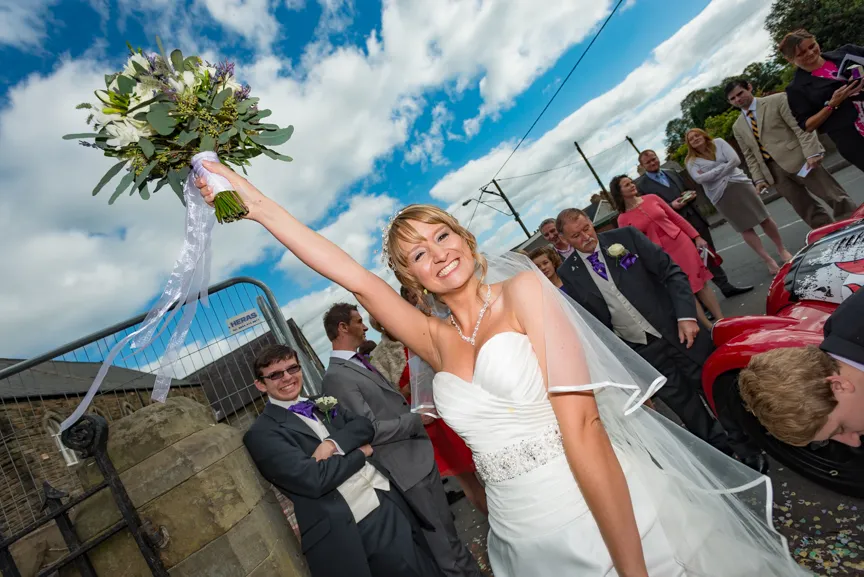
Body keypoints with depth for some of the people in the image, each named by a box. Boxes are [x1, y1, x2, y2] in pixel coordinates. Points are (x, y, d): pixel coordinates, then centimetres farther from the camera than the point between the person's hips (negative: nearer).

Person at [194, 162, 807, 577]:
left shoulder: (524, 290, -9)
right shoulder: (435, 340, 2)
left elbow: (581, 425, -16)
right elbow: (351, 274, -2)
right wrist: (254, 202, -1)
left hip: (626, 518, -3)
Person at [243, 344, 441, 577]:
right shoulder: (261, 433, -9)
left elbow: (364, 426, 3)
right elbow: (313, 479, -20)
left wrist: (333, 443, -15)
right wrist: (361, 452, -8)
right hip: (349, 531, -6)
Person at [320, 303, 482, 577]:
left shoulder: (360, 362, 10)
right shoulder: (336, 377, -20)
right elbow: (370, 430, -22)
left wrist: (416, 415, 3)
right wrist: (417, 420, -14)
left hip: (421, 457, 9)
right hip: (407, 468, -9)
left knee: (446, 526, 24)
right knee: (438, 538, 7)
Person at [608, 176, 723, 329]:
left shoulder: (652, 198, 2)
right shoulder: (623, 219, -7)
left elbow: (677, 218, 6)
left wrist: (696, 237, 4)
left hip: (682, 244, 3)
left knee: (701, 283, 8)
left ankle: (722, 321, 20)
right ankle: (710, 328, 17)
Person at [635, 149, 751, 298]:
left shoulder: (672, 173, 15)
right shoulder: (641, 185, -7)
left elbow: (688, 190, 23)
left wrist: (691, 194, 1)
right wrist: (671, 206, -20)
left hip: (695, 219, 7)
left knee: (710, 255, 15)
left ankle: (726, 286, 29)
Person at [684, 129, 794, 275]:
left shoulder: (718, 142, 4)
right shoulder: (691, 161, 0)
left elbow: (735, 160, -6)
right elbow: (699, 178, -16)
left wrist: (712, 174, -10)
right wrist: (722, 167, -12)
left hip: (739, 183, 1)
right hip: (720, 195, -1)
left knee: (764, 218, 5)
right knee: (744, 228, 0)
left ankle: (782, 250, 23)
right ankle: (769, 260, 8)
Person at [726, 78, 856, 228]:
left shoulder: (776, 100, 1)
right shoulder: (738, 127, 13)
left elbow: (800, 126, -7)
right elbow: (749, 155, 13)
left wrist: (811, 153, -18)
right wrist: (758, 178, 4)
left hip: (798, 159, -3)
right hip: (773, 170, 4)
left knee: (834, 197, -1)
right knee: (809, 212, 5)